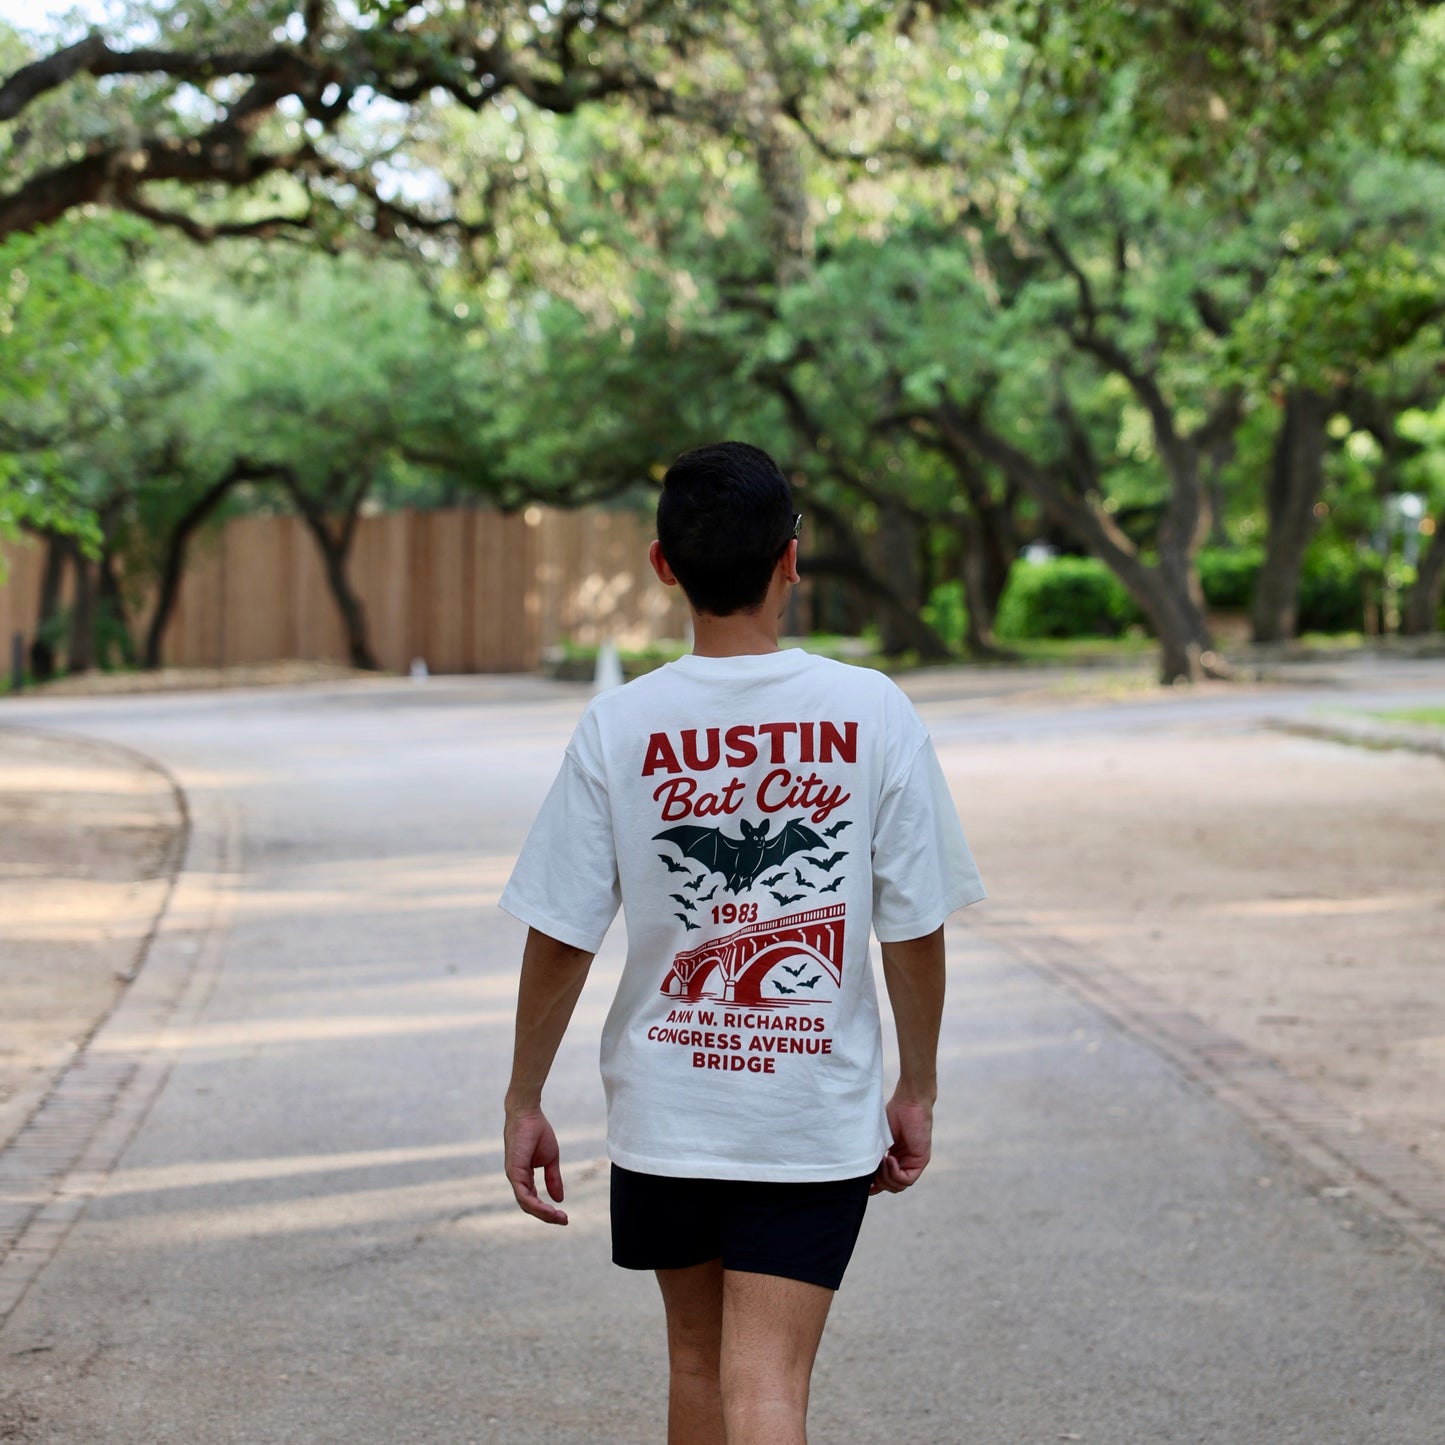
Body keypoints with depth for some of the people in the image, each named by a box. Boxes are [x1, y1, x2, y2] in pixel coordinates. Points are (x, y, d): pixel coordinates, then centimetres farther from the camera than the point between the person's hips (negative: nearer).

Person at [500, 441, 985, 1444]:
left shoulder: (618, 728, -9)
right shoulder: (873, 714, -9)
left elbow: (560, 942, -6)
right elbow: (916, 932, -4)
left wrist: (524, 1104, 6)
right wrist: (917, 1091, 9)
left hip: (664, 1112, 1)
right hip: (818, 1118, -1)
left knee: (698, 1359, 20)